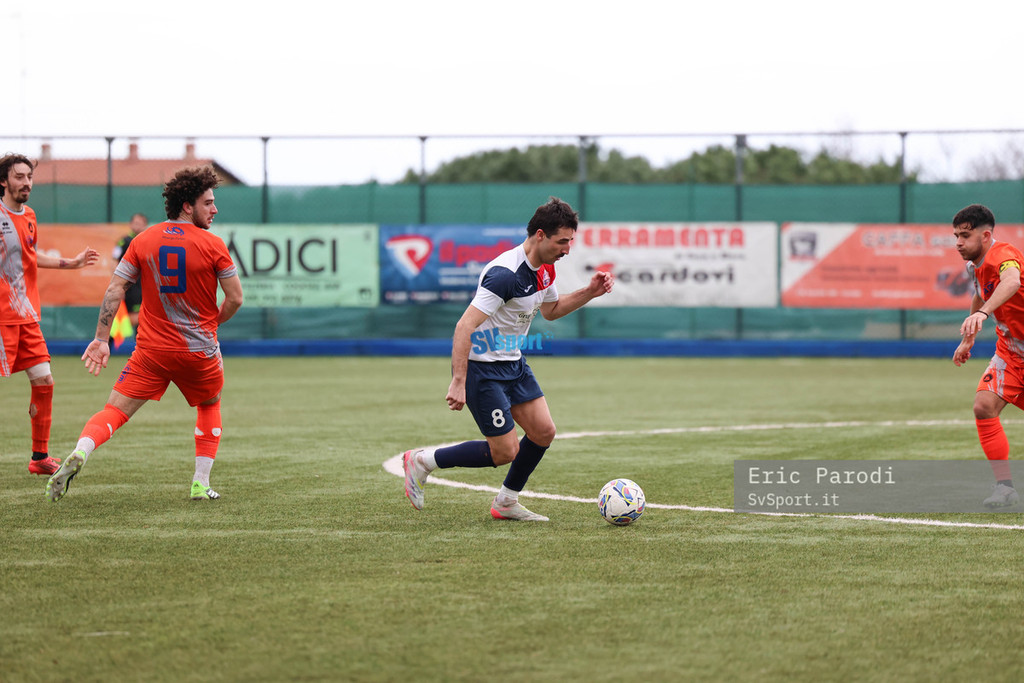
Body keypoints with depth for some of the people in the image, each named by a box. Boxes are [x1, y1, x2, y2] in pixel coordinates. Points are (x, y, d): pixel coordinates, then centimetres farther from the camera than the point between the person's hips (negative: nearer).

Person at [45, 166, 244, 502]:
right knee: (210, 406, 25)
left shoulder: (143, 241, 2)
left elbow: (114, 290, -1)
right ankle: (200, 485, 19)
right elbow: (235, 299, -4)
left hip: (151, 349, 1)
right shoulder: (213, 245, -7)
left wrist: (101, 339, 2)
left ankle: (80, 453, -29)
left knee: (114, 411, -1)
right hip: (199, 349, -1)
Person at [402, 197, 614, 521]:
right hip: (481, 367, -9)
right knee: (505, 451, -8)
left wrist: (589, 292, 7)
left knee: (543, 432, 3)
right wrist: (458, 384, -32)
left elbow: (550, 310, 23)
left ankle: (506, 502, 21)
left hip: (512, 362, 9)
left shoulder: (545, 269, 2)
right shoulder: (506, 274, -28)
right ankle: (422, 461, 7)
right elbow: (464, 326, -29)